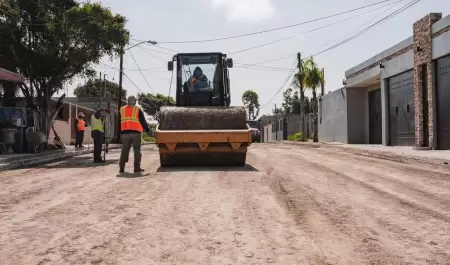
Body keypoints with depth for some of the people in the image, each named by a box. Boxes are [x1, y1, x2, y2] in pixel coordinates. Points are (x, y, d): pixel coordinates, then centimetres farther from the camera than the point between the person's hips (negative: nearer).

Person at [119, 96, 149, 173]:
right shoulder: (138, 109, 1)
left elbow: (118, 122, 15)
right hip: (136, 132, -3)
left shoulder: (121, 110, 11)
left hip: (125, 133, 3)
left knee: (124, 150, 8)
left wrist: (119, 132, 21)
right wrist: (147, 129, 14)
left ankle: (121, 168, 5)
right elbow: (143, 121, 2)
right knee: (137, 150, 3)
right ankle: (137, 167, 1)